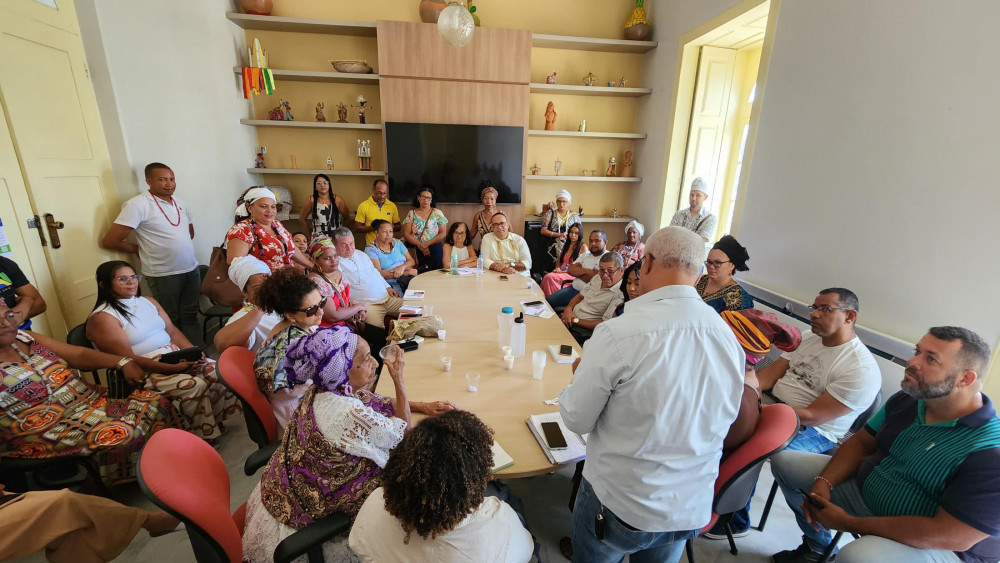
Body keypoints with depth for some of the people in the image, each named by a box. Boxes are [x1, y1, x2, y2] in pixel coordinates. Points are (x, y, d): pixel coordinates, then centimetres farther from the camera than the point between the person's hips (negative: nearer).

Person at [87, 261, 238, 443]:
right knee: (195, 386, -27)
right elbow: (129, 360, -17)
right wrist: (173, 367, -22)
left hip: (176, 357, 7)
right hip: (143, 372, -7)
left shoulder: (148, 302, 12)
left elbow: (173, 331, 11)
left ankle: (217, 420, 2)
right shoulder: (102, 318, -10)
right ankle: (206, 435, -8)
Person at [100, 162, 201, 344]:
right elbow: (109, 241, -12)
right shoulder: (138, 205, -11)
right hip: (163, 274, -5)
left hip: (191, 269, 6)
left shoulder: (180, 203, 9)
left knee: (190, 316, 14)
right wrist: (141, 250, 1)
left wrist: (177, 248, 11)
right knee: (171, 321, 8)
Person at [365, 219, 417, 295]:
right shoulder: (370, 249, -1)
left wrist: (402, 267, -12)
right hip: (390, 283, -5)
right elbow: (378, 273, -12)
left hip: (409, 278, 5)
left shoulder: (397, 242, 16)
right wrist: (405, 272, -15)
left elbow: (412, 261, 13)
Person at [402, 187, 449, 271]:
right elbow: (406, 234, 2)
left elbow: (443, 233, -1)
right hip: (417, 250, 1)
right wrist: (419, 244, -12)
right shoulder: (411, 214, 9)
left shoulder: (437, 213, 6)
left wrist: (427, 243, -12)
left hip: (435, 249, -1)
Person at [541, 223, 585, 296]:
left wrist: (564, 271, -14)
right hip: (561, 272, 5)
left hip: (573, 275, -5)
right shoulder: (566, 245, 21)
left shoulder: (583, 247, 0)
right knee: (547, 276, -30)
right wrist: (557, 268, 4)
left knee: (550, 277, -32)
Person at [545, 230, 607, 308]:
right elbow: (570, 269, 7)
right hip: (573, 289, 7)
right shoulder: (585, 255, 16)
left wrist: (578, 272, -3)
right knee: (548, 301, 1)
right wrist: (587, 271, -10)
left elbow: (596, 280, -20)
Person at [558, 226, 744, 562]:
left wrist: (583, 375, 4)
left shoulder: (618, 333, -28)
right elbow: (719, 423, 7)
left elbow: (577, 421, -15)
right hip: (693, 510, 5)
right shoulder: (730, 337, -10)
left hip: (620, 505, -4)